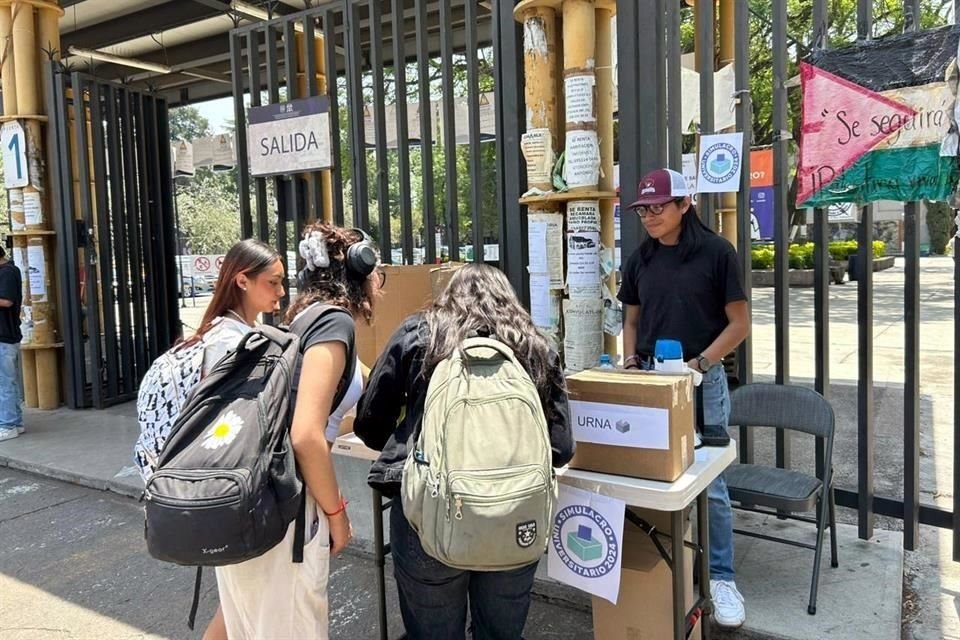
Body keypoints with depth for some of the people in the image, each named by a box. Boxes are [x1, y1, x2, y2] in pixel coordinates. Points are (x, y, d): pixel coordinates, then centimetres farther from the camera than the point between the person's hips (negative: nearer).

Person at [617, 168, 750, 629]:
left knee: (708, 483, 1)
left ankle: (720, 577, 17)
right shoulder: (640, 260, 6)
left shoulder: (716, 252, -7)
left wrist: (699, 364, -15)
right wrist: (630, 361, -1)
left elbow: (739, 323, -6)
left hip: (702, 381, -4)